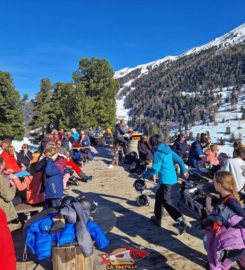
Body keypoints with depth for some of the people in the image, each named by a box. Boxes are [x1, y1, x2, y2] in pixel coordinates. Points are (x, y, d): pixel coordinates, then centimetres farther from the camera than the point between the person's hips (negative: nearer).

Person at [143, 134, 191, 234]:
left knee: (167, 203, -4)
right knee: (159, 196, 23)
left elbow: (155, 169, -18)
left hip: (166, 180, -9)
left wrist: (145, 175, -4)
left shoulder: (157, 153, -14)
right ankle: (157, 218, 33)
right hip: (173, 179, 9)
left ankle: (183, 222, -13)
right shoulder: (168, 149, 10)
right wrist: (184, 171, 28)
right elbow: (179, 159, 16)